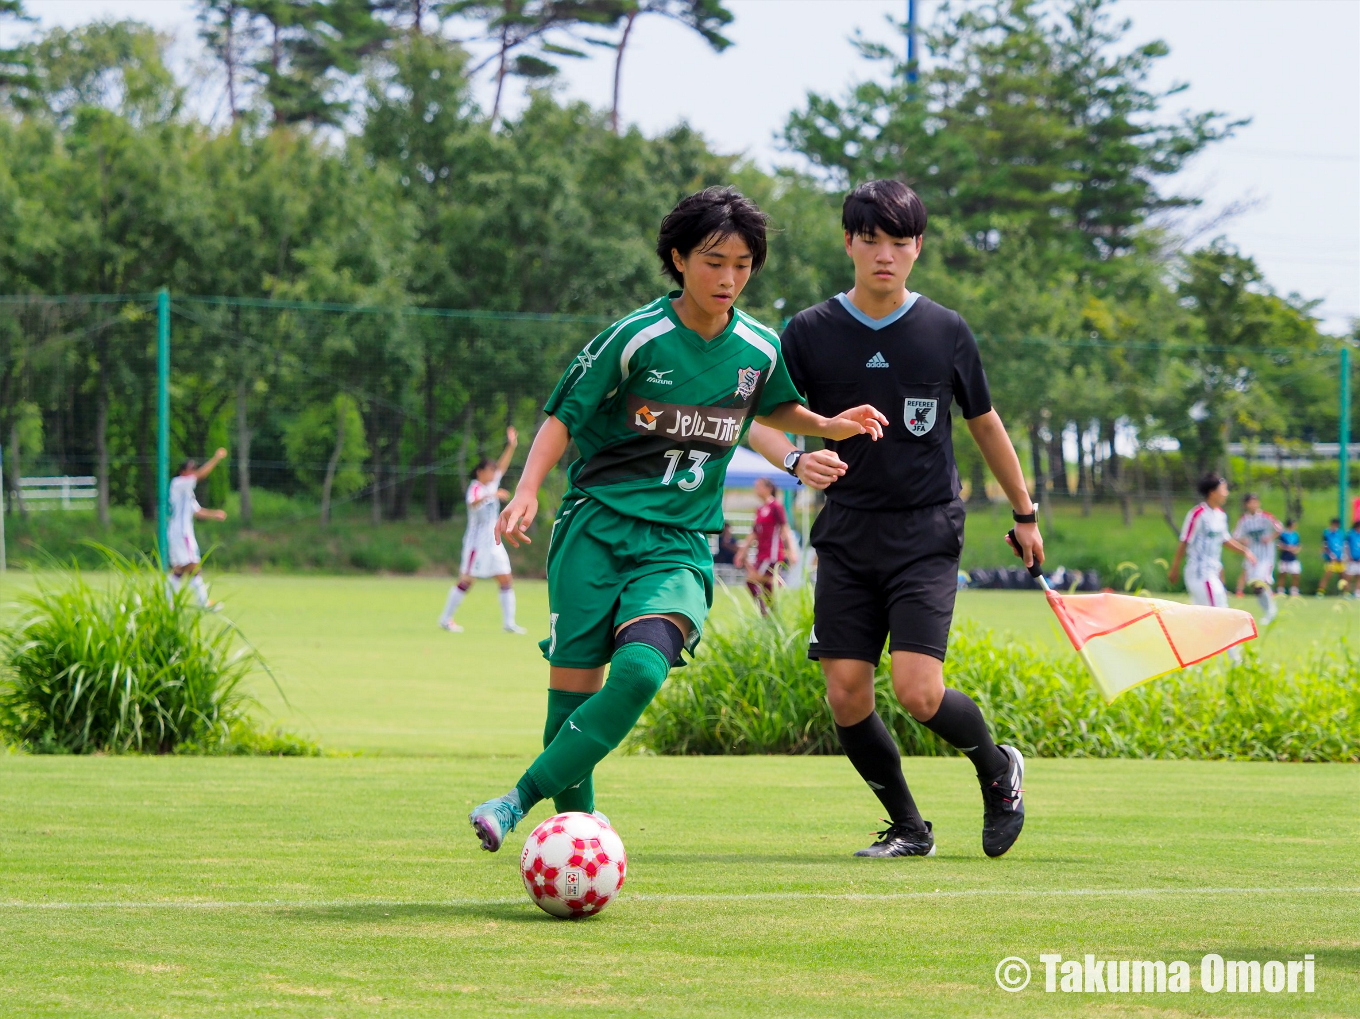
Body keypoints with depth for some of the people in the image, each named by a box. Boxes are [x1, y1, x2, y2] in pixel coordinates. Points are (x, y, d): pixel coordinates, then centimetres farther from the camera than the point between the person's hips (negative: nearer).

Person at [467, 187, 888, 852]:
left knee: (640, 671, -24)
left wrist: (828, 426, 10)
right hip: (597, 523, -1)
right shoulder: (637, 337, -7)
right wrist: (527, 491, -13)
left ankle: (523, 797, -19)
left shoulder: (761, 351, 5)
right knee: (573, 682, -7)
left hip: (679, 542, 1)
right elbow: (564, 416, 0)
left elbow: (772, 407, 28)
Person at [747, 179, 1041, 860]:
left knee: (918, 692, -16)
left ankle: (999, 771, 14)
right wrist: (796, 459, -19)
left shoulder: (946, 331, 2)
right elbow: (758, 419, 3)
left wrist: (1024, 514, 22)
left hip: (927, 535, -2)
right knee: (846, 694, -6)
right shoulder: (811, 333, 1)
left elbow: (985, 424, 15)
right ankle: (908, 828, 14)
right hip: (847, 539, 2)